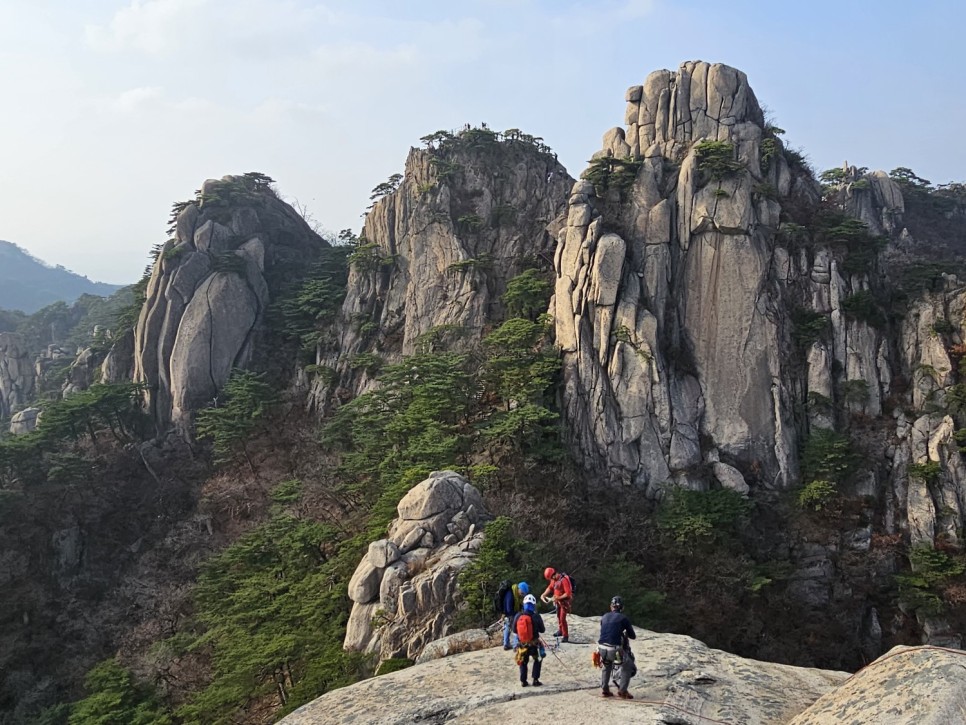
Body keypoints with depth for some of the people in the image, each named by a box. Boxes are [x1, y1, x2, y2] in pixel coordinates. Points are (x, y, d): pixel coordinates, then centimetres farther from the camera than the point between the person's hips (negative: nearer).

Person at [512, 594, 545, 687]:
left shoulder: (518, 616, -10)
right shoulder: (536, 616, -17)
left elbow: (514, 630, 3)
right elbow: (542, 630, -5)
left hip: (522, 644, 2)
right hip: (534, 644, -2)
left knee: (523, 662, 23)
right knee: (537, 660, 22)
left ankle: (523, 681, 22)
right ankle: (535, 680, 16)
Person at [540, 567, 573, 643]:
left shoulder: (564, 580, -29)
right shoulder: (554, 579, -3)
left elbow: (568, 593, -29)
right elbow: (550, 587, 10)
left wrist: (557, 598, -27)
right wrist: (543, 595, -4)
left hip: (565, 601, -8)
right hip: (558, 601, 8)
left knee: (562, 619, -9)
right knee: (558, 616, 21)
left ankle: (566, 636, 3)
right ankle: (560, 631, 40)